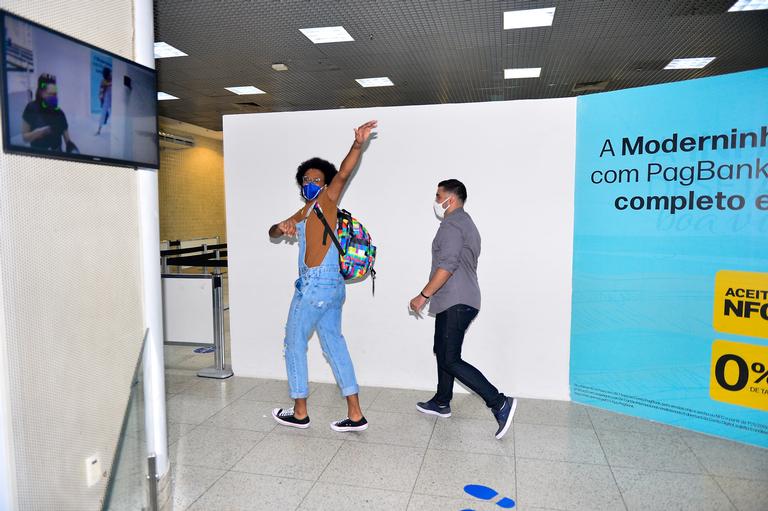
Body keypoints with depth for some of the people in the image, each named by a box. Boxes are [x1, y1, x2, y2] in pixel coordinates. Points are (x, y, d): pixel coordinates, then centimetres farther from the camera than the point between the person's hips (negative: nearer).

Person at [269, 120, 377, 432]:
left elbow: (343, 174, -19)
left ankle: (299, 413, 17)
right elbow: (272, 233, 23)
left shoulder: (326, 201, -2)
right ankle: (355, 415, 11)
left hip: (316, 284, -8)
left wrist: (358, 145, -35)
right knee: (334, 344, 8)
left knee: (295, 344, 5)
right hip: (332, 286, 8)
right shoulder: (303, 213, 21)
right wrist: (282, 227, -1)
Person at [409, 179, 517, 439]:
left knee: (451, 360, -12)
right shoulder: (465, 223, 21)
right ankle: (441, 402, 30)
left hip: (456, 303, -11)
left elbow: (447, 266, -23)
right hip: (454, 302, 11)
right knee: (442, 351, 18)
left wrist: (423, 296, -19)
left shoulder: (452, 224, -12)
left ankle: (500, 403, -13)